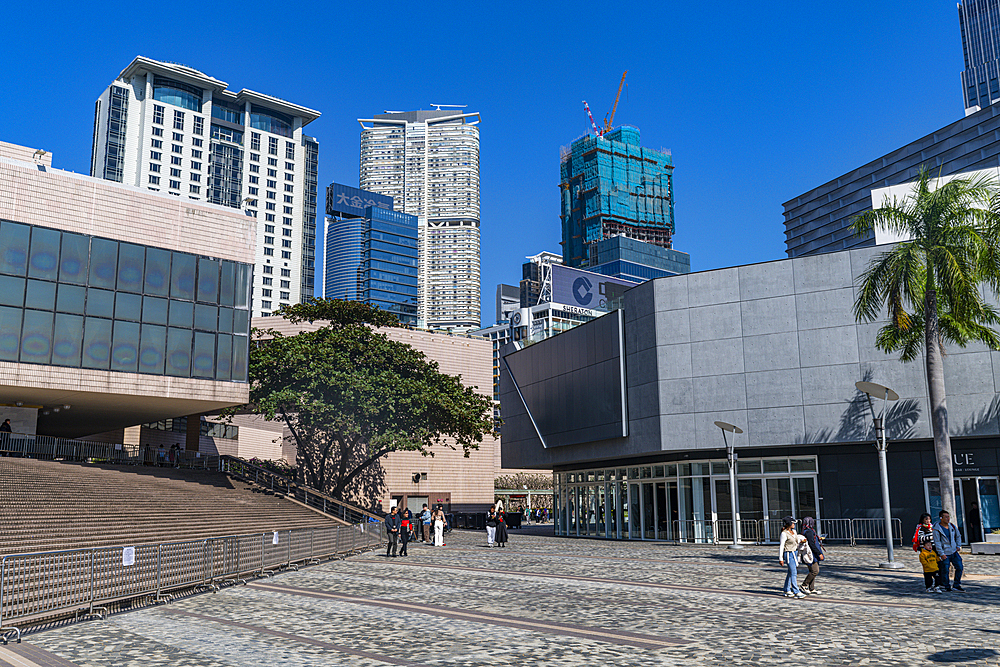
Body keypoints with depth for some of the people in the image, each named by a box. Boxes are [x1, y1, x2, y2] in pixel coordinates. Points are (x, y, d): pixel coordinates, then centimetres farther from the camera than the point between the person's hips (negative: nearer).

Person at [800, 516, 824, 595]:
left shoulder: (809, 531, 16)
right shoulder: (809, 532, -17)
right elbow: (812, 545, -22)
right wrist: (819, 553, -20)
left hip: (812, 555, 11)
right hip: (811, 555, -11)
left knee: (813, 571, 10)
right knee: (815, 571, -11)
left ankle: (811, 589, 12)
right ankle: (804, 585, -3)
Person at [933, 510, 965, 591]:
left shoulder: (952, 526, 5)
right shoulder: (937, 529, -13)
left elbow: (958, 536, 22)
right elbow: (937, 542, -13)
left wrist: (958, 546, 13)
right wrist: (941, 554, -14)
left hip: (954, 552, 6)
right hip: (945, 553, -6)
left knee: (960, 567, 4)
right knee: (945, 570, 1)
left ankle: (956, 585, 17)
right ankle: (947, 587, 16)